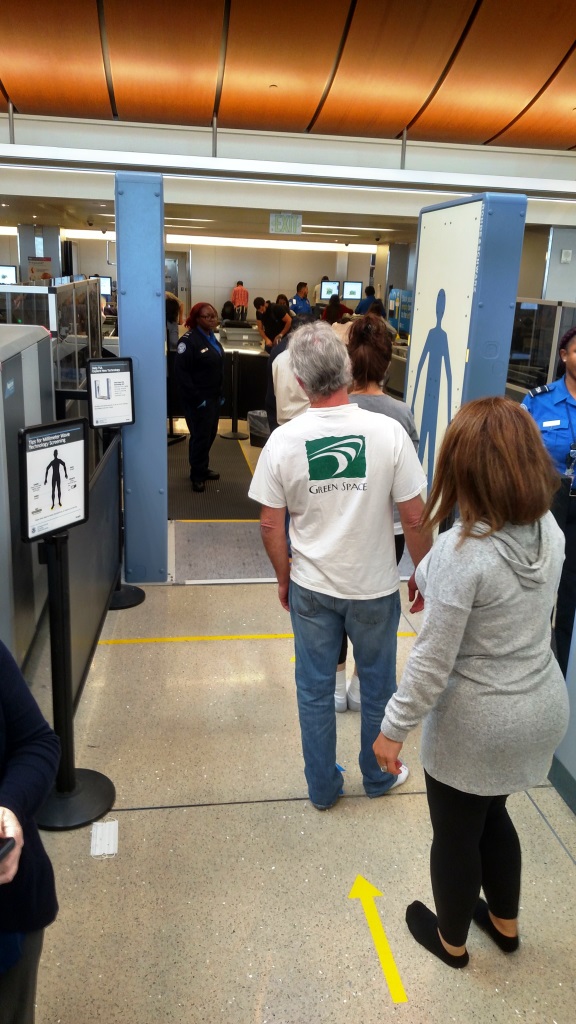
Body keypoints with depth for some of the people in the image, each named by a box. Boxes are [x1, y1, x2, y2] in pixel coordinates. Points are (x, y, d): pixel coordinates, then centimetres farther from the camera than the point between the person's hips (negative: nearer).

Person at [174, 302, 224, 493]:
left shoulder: (211, 337, 11)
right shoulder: (189, 340, -16)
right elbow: (180, 371, -21)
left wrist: (220, 393, 14)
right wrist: (196, 398, -20)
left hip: (213, 397, 8)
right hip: (198, 399, -8)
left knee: (210, 434, 14)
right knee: (200, 436, -1)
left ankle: (203, 468, 30)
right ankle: (197, 475, 12)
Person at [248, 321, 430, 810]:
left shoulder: (283, 439, -13)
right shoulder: (388, 431, -17)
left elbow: (271, 525, -7)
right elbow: (414, 518, -12)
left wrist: (284, 578, 10)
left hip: (311, 588, 1)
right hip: (376, 586, 0)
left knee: (315, 691, 18)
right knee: (378, 685, 21)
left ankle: (323, 787, 35)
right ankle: (378, 776, 42)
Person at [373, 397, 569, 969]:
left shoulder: (461, 552, -29)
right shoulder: (550, 530, -7)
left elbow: (432, 660, -24)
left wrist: (394, 728, -12)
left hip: (475, 724, -7)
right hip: (542, 708, 7)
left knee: (456, 835, 20)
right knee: (493, 814, 31)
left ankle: (450, 940, 45)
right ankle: (504, 923, 53)